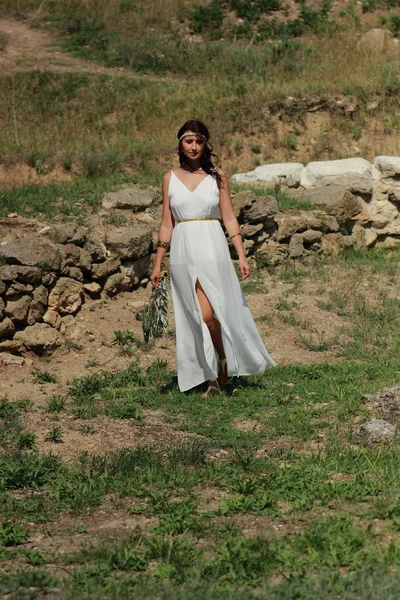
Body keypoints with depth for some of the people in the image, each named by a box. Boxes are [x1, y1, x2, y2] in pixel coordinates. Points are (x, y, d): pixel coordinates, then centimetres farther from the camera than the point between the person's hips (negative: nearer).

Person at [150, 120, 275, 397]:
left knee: (208, 315, -14)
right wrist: (158, 264, 9)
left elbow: (229, 218, 4)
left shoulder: (217, 176, 4)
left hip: (211, 249, -2)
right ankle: (212, 377, 10)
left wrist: (242, 256, -3)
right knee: (195, 320, 1)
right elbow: (167, 224, 11)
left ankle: (225, 363, 10)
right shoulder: (170, 178, 9)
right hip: (182, 252, 2)